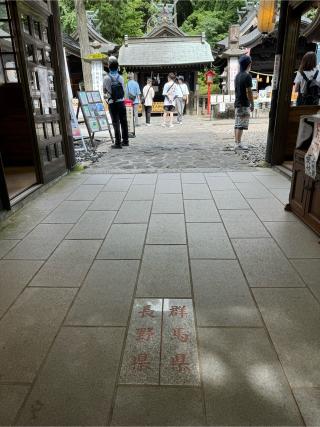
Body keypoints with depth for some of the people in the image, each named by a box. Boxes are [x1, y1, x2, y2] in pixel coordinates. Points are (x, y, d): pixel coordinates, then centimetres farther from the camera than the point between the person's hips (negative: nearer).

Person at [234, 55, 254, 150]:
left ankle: (237, 142, 15)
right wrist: (252, 104, -9)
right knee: (241, 125, -8)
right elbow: (248, 91, -16)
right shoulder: (247, 76, -12)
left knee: (237, 124, 10)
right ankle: (238, 144, -8)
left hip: (237, 103, 9)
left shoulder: (237, 75, 13)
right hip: (244, 104, -9)